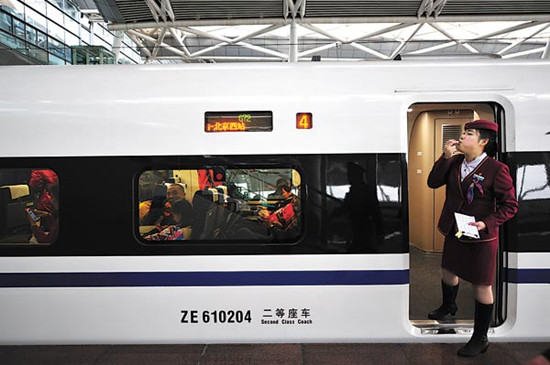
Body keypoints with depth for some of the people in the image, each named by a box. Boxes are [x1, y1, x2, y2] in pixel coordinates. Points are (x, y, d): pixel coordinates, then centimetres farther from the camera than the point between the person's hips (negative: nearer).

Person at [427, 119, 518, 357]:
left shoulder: (496, 169, -17)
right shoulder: (455, 162, 0)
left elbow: (510, 205, -13)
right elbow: (433, 183, -8)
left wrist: (487, 224, -26)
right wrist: (445, 157, -16)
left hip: (481, 238, -6)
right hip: (453, 232, 6)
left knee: (481, 286, 7)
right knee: (448, 272, 24)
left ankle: (480, 339, 26)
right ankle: (448, 306, 54)